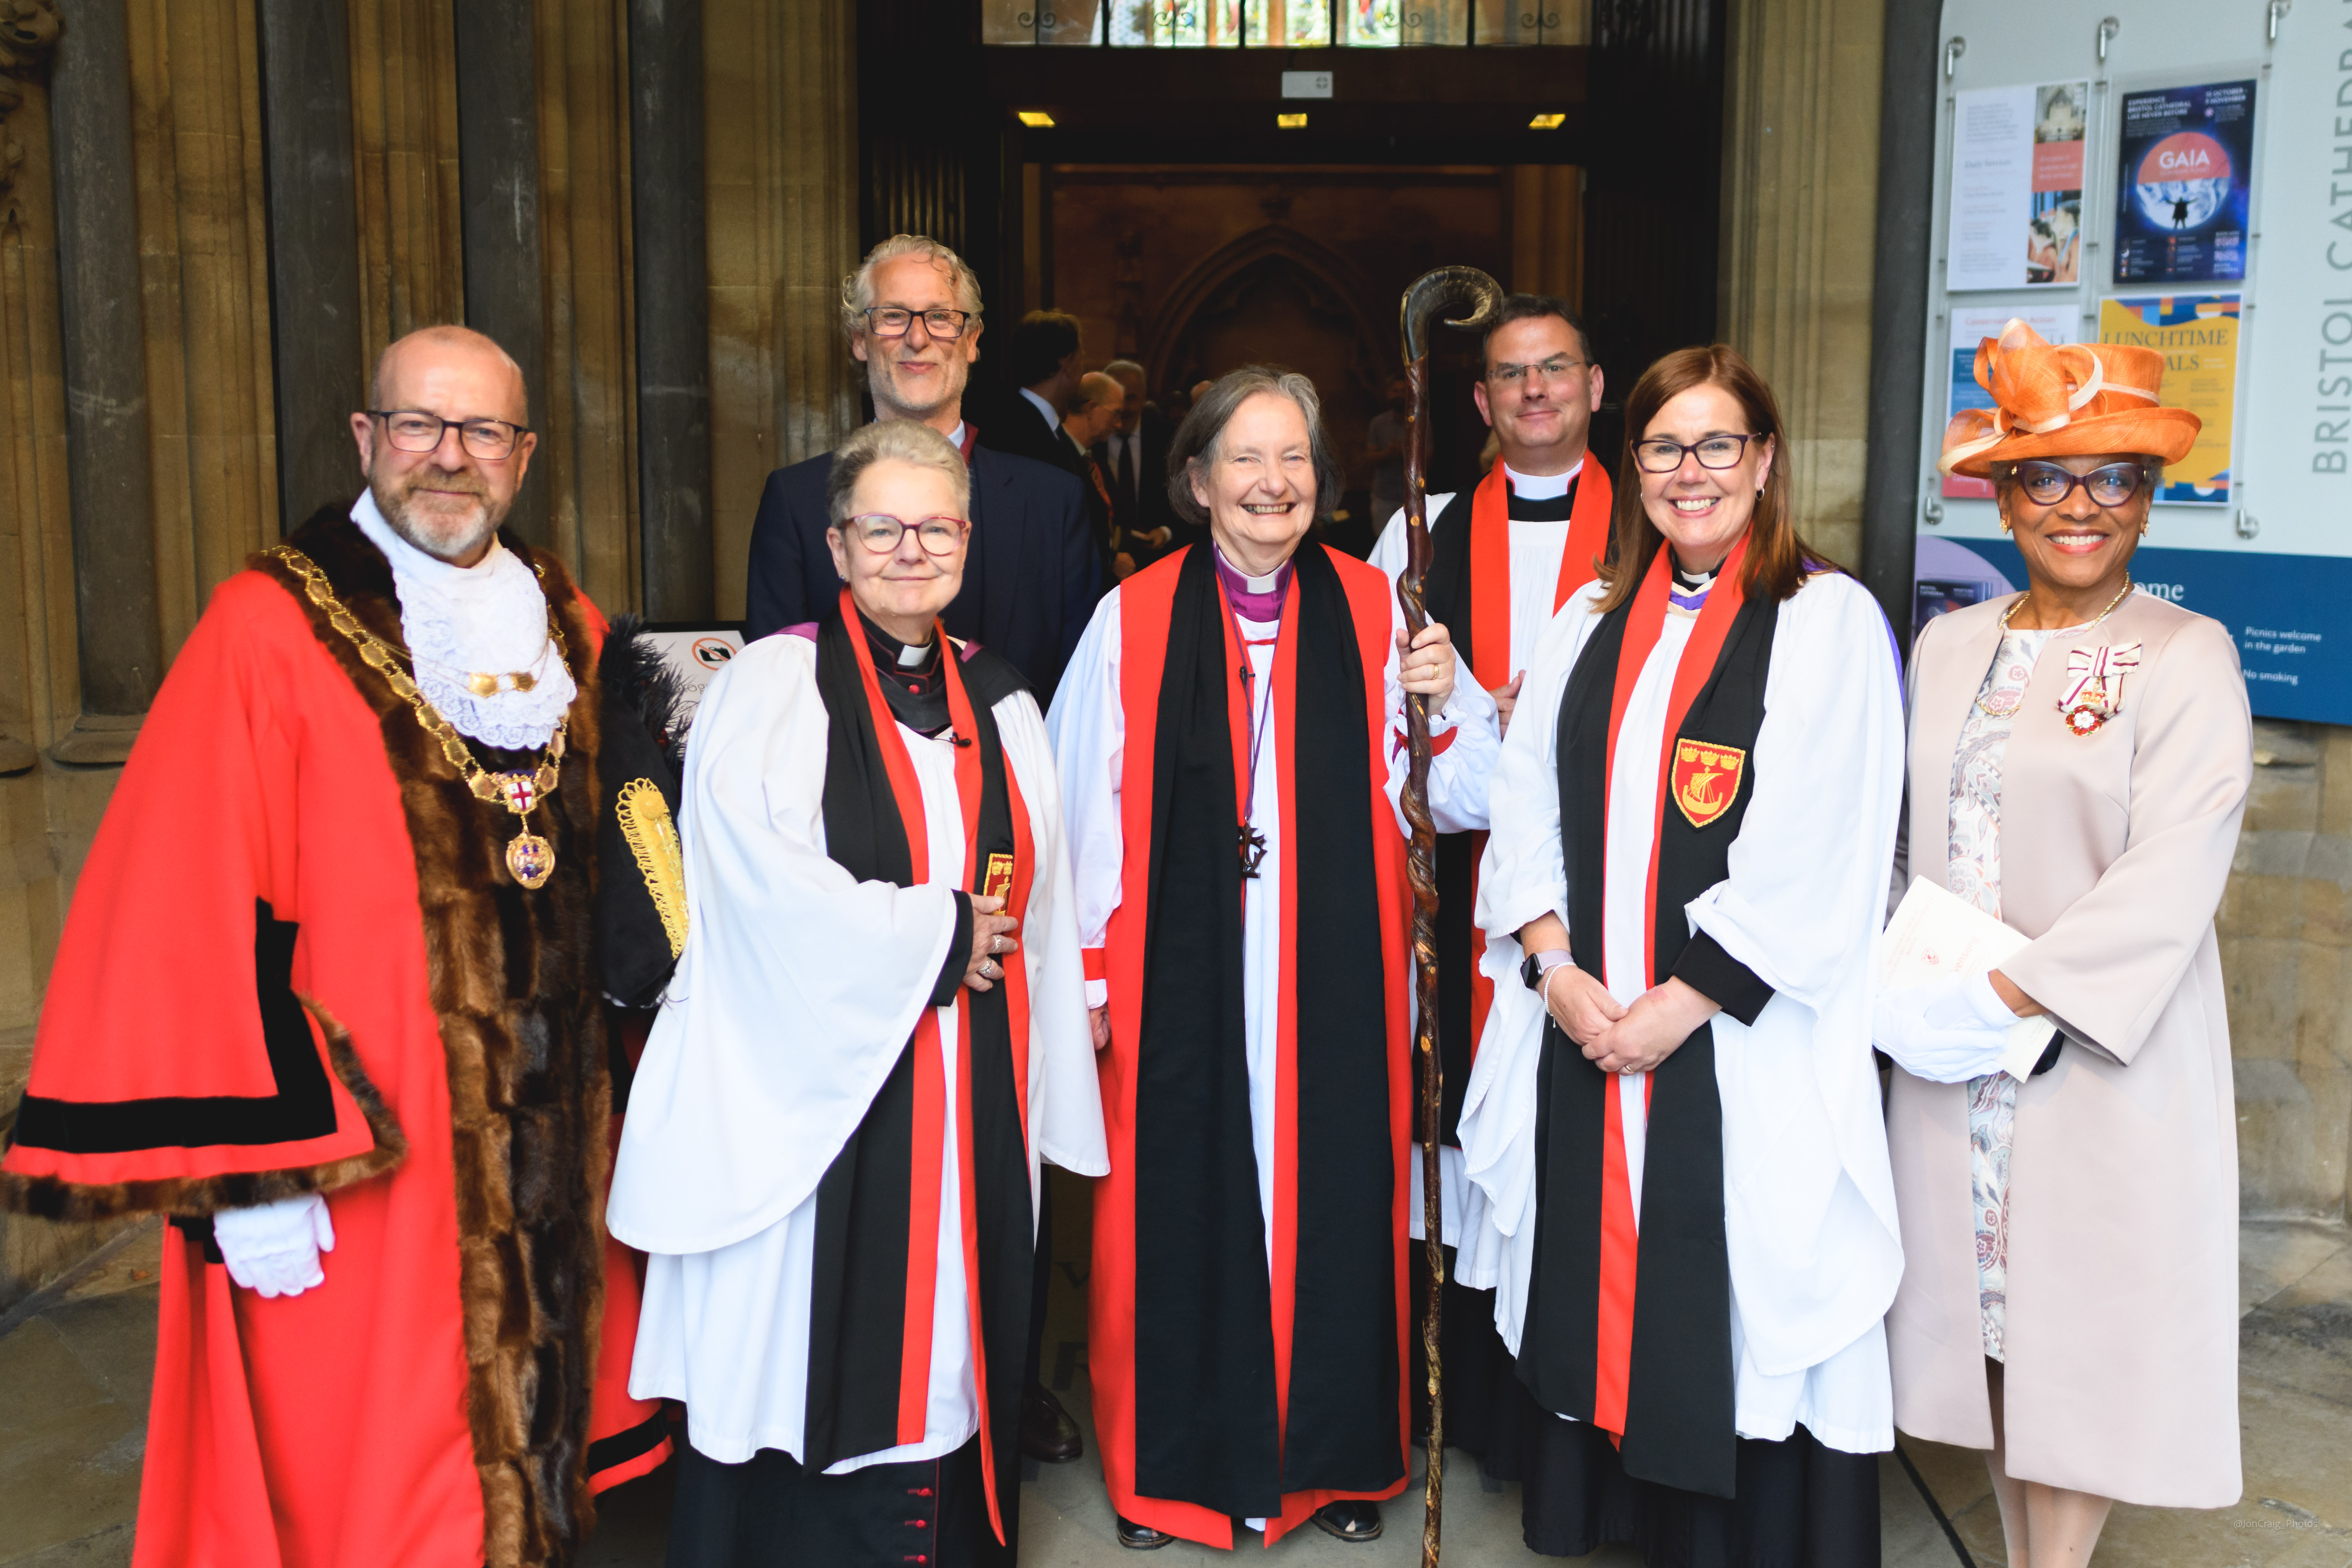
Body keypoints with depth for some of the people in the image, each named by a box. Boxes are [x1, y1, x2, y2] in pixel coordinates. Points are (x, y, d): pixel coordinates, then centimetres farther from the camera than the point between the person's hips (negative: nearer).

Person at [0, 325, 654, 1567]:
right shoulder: (270, 630, -11)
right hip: (360, 1169, -5)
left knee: (534, 1441, 18)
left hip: (549, 1137, 6)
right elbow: (184, 921, -14)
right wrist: (248, 1169, -17)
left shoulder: (570, 627, 7)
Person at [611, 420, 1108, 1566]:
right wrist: (935, 935, -11)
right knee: (817, 1371, 2)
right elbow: (767, 885, -16)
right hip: (817, 1094, -4)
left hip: (970, 1105, 5)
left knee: (947, 1356, 9)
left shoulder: (1000, 703, 12)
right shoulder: (770, 687, -4)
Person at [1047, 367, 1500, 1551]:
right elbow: (1086, 809, 0)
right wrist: (1088, 972, -2)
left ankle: (1334, 1458, 29)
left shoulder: (1374, 613, 4)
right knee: (1183, 1204, 7)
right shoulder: (1133, 621, 0)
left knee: (1333, 1204, 8)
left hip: (1335, 990, 1)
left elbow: (1458, 800, 5)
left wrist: (1443, 707, -14)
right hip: (1181, 987, -1)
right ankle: (1171, 1466, 27)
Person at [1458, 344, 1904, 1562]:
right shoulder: (1592, 620, 12)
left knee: (1731, 1308, 3)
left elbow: (1814, 858, -12)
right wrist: (1557, 971, -7)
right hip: (1581, 1028, 5)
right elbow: (1524, 808, 7)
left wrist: (1680, 1004, -15)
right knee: (1594, 1280, 12)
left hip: (1743, 1040, -4)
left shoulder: (1831, 622, -4)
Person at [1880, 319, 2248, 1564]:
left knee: (2083, 1321, 4)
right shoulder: (1950, 644, 9)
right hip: (1947, 1053, 5)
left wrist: (2016, 994, -20)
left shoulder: (2186, 656, -7)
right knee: (1986, 1314, 13)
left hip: (2102, 1056, -5)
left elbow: (2170, 878, -15)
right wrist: (1907, 983, -2)